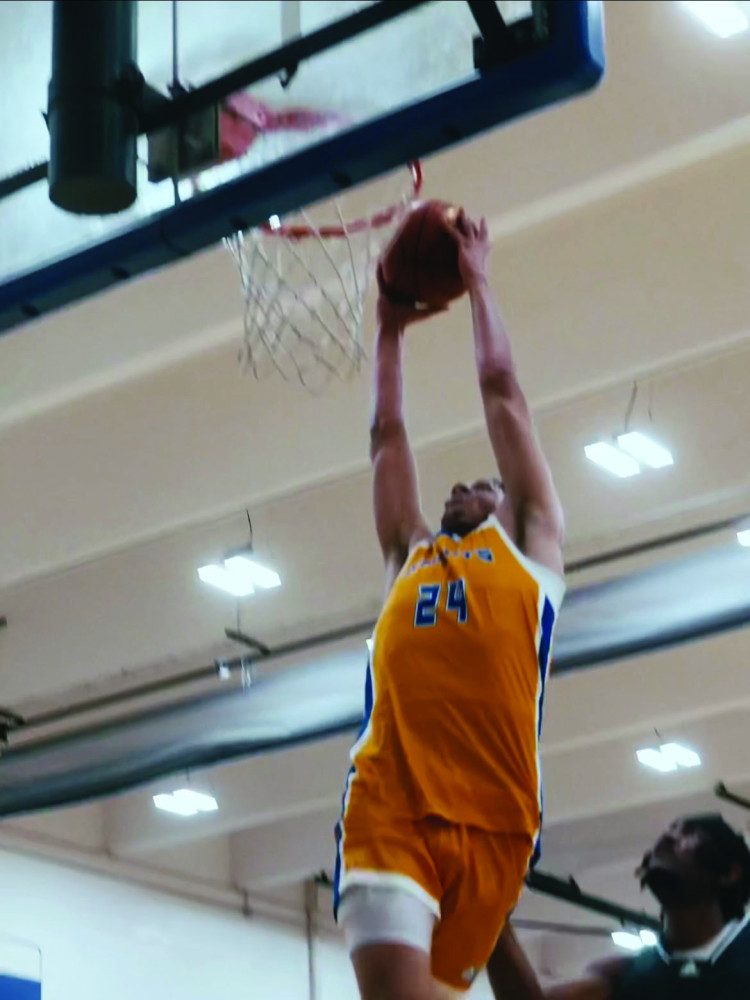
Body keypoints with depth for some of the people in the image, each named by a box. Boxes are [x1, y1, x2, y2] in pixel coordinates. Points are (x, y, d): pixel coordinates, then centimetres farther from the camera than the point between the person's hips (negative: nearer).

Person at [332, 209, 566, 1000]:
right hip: (387, 807, 1)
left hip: (491, 816, -1)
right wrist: (391, 331, 45)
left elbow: (501, 393, 25)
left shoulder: (530, 547, 23)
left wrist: (475, 282, 32)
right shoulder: (410, 555, 30)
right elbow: (387, 435, 36)